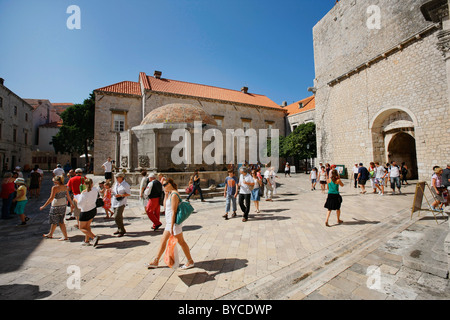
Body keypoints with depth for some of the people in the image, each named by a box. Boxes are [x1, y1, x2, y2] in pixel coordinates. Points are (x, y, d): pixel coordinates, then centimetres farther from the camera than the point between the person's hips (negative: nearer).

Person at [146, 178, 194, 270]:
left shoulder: (174, 195, -21)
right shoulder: (170, 193, 9)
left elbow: (173, 212, -23)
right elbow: (165, 206, 18)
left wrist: (172, 227, -22)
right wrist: (166, 194, 7)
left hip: (174, 222, -10)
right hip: (169, 222, 10)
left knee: (181, 242, 3)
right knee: (163, 240, 17)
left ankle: (190, 262, 18)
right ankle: (155, 262, 32)